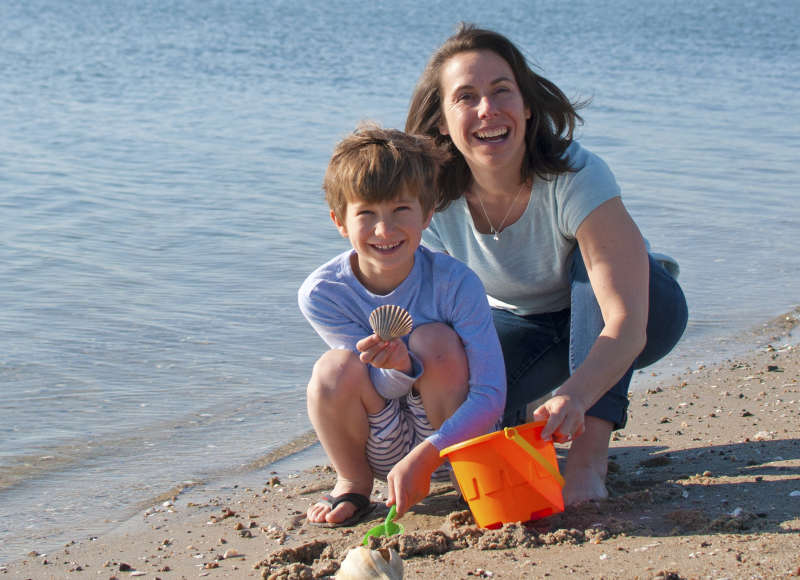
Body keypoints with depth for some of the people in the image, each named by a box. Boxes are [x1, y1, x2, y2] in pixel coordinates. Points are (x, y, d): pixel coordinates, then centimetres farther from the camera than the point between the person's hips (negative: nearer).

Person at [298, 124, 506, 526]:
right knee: (336, 370, -27)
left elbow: (491, 396, -24)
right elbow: (383, 389, -15)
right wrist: (400, 367, -41)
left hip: (453, 434, -1)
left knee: (435, 341, -27)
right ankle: (353, 483, 1)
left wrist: (423, 456, -36)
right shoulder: (321, 294, -17)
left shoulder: (456, 283, -22)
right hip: (382, 446, 1)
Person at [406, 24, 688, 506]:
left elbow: (627, 324, -42)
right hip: (524, 326, 2)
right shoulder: (433, 205, -22)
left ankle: (590, 450, -35)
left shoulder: (577, 177, -33)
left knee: (591, 260, -36)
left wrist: (574, 397, -62)